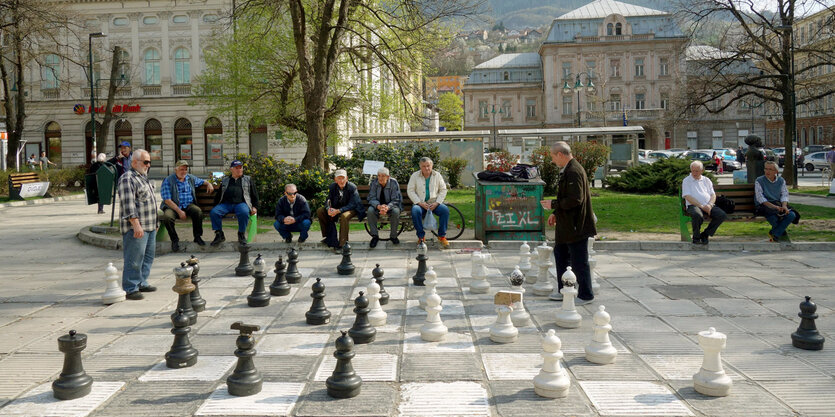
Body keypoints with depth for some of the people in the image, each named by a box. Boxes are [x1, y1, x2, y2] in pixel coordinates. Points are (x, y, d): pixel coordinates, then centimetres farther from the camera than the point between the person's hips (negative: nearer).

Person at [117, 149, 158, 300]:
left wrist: (154, 223, 26)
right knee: (134, 259, -7)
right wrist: (136, 225, -25)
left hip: (149, 226, 10)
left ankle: (142, 283, 24)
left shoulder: (143, 177, 19)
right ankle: (130, 289, -2)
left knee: (148, 256, 14)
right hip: (136, 227, -10)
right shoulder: (127, 179, -12)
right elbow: (128, 204, -20)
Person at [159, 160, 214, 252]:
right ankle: (174, 239, -12)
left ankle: (197, 236, -14)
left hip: (188, 205, 3)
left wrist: (209, 184, 5)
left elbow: (202, 182, 31)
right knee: (167, 217, -36)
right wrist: (179, 211, -20)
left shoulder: (191, 178, 13)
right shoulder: (168, 181, -3)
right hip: (172, 207, -3)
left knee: (198, 211, -30)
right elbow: (167, 200, -11)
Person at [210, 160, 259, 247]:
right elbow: (218, 195, 26)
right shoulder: (225, 180, 27)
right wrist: (216, 206, 11)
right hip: (225, 204, 2)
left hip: (241, 203, -2)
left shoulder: (247, 179, 23)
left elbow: (254, 194, 19)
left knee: (244, 213, -38)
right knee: (213, 212, -28)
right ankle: (219, 235, -13)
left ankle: (241, 234, -18)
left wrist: (254, 207, 4)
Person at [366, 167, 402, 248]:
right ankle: (375, 236, -17)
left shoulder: (394, 183, -14)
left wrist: (387, 207, -39)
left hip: (390, 205, -2)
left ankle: (393, 236, -13)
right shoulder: (374, 183, -7)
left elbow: (395, 200, -17)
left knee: (396, 211, -34)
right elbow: (372, 198, -11)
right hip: (377, 206, 2)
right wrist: (379, 206, -35)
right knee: (370, 210, -30)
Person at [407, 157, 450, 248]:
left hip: (434, 203, 1)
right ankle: (421, 236, -21)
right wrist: (420, 203, -14)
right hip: (420, 203, -1)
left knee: (445, 210, -28)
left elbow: (443, 190, 7)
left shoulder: (437, 175, 8)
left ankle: (442, 236, -16)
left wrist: (436, 203, -8)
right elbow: (410, 191, -2)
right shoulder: (415, 176, 4)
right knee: (415, 211, -35)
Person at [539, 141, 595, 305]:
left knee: (579, 261, 0)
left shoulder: (574, 172, -21)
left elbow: (575, 200, -26)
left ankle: (586, 295, 13)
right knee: (560, 255, 18)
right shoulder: (566, 170, 12)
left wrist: (553, 204, -17)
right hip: (566, 225, 11)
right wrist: (556, 213, 16)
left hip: (576, 225, -11)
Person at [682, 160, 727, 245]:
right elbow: (688, 197, -6)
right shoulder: (686, 181, 6)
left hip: (708, 205, 5)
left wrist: (710, 205, -9)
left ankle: (705, 234, -6)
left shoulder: (706, 180, 20)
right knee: (698, 215, -39)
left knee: (722, 215, -22)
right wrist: (701, 206, -15)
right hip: (694, 206, -5)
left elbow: (713, 195, 14)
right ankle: (696, 237, -14)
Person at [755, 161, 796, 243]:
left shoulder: (781, 180, 13)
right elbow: (760, 198, -10)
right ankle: (782, 235, -10)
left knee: (791, 215, -24)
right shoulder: (759, 181, -2)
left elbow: (784, 195, 7)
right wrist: (773, 206, -21)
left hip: (778, 205, 5)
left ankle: (774, 234, -13)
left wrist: (784, 205, -15)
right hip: (764, 206, -4)